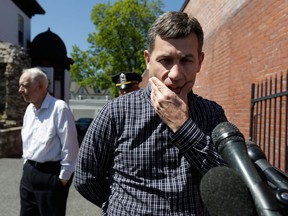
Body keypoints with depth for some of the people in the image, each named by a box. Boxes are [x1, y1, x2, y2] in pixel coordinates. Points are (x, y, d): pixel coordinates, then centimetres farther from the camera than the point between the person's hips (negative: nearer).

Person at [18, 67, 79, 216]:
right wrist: (27, 164, 17)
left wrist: (63, 176, -13)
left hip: (51, 174, -7)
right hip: (29, 172, 8)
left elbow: (70, 146, -17)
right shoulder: (29, 109, 8)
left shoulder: (59, 107, -18)